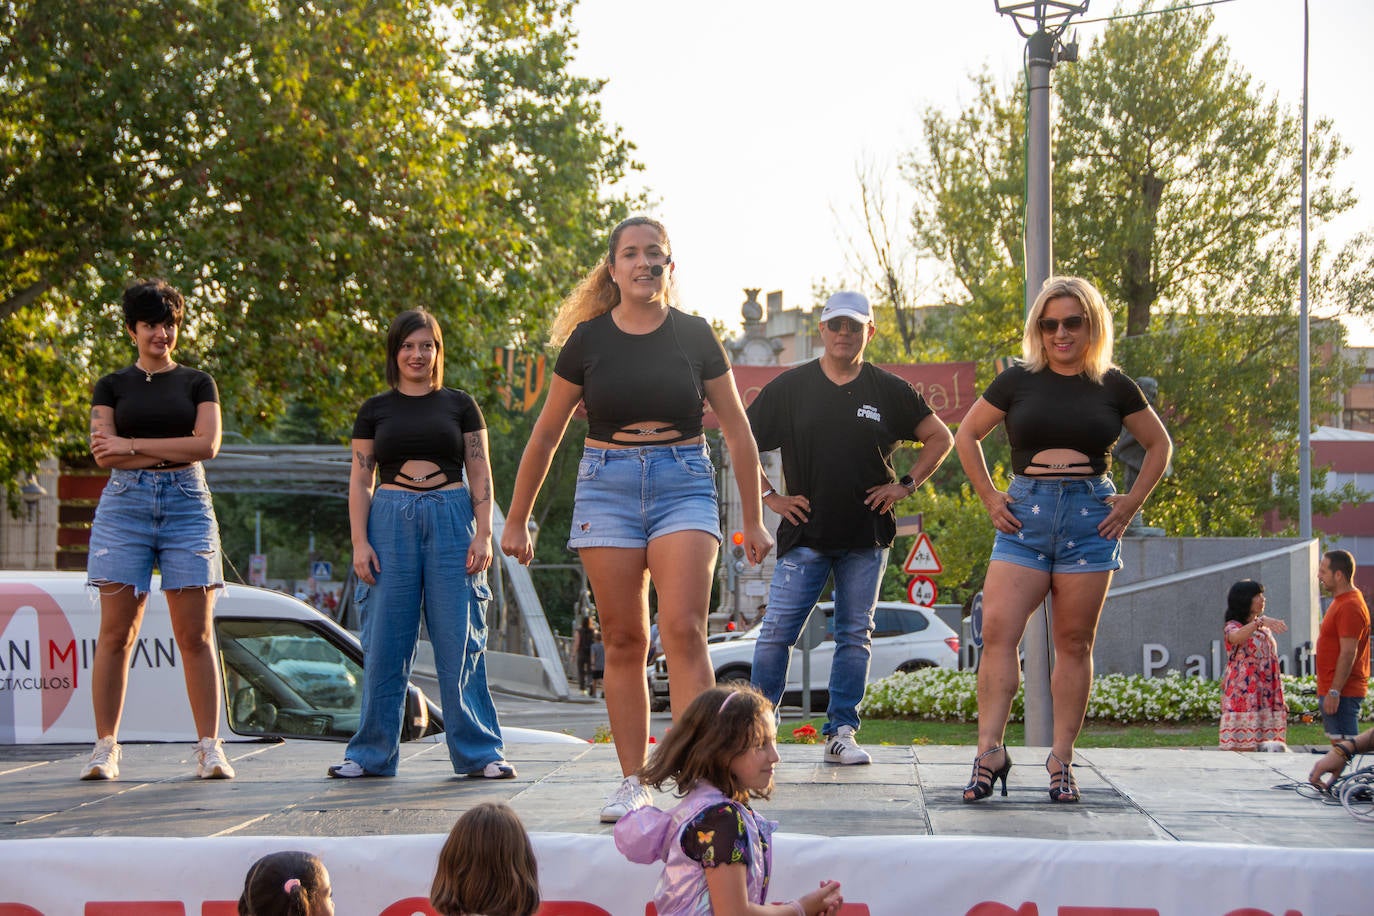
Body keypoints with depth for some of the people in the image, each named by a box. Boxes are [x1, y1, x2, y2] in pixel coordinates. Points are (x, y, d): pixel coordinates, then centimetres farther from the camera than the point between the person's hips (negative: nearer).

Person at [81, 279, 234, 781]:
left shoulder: (197, 383, 12)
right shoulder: (112, 386, 11)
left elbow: (207, 444, -4)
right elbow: (104, 453, -2)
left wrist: (133, 445, -7)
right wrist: (173, 452, -8)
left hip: (187, 504, 0)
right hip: (125, 503, 0)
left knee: (195, 635, -4)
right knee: (116, 632, -4)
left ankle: (210, 748, -3)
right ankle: (105, 747, -1)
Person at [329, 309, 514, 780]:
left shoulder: (460, 405, 9)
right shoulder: (375, 410, 10)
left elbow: (480, 474, 7)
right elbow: (360, 480, 9)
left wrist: (483, 535, -3)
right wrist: (360, 542, -2)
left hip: (451, 520, -1)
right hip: (390, 522, 1)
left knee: (460, 643, -3)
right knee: (384, 643, 1)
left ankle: (479, 752, 1)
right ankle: (371, 753, 8)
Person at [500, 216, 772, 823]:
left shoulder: (694, 337, 3)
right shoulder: (588, 340, 3)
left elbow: (737, 431, 11)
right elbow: (547, 434, 12)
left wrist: (754, 520, 11)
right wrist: (516, 519, 14)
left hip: (684, 482, -1)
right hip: (607, 484, 1)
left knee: (683, 631, -15)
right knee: (624, 640, 1)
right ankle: (632, 784, 7)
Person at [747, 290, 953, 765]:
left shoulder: (889, 391, 6)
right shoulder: (789, 387, 4)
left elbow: (940, 437, 14)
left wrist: (906, 484, 5)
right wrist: (768, 495, 1)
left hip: (866, 536, 2)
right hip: (804, 532, -1)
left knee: (855, 636, 3)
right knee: (777, 632, -8)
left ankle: (841, 734, 9)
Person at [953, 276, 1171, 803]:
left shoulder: (1113, 386, 7)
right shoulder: (1019, 381, 7)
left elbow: (1159, 445, 18)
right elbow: (966, 435, 17)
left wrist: (1132, 502, 7)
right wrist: (988, 496, 7)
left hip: (1089, 519, 0)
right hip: (1025, 516, 0)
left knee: (1074, 642, 1)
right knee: (997, 631, -14)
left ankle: (1061, 761, 6)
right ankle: (990, 753, -15)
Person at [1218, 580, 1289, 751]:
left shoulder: (1265, 629, 20)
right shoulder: (1233, 627, -2)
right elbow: (1236, 637, -28)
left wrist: (1280, 699, 20)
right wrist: (1260, 621, -43)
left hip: (1266, 700, 6)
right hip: (1243, 697, -6)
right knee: (1243, 750, -12)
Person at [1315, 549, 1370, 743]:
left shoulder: (1350, 607, -16)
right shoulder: (1341, 602, 17)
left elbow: (1348, 654, -22)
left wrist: (1334, 692, -25)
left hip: (1342, 693, -11)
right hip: (1332, 690, 11)